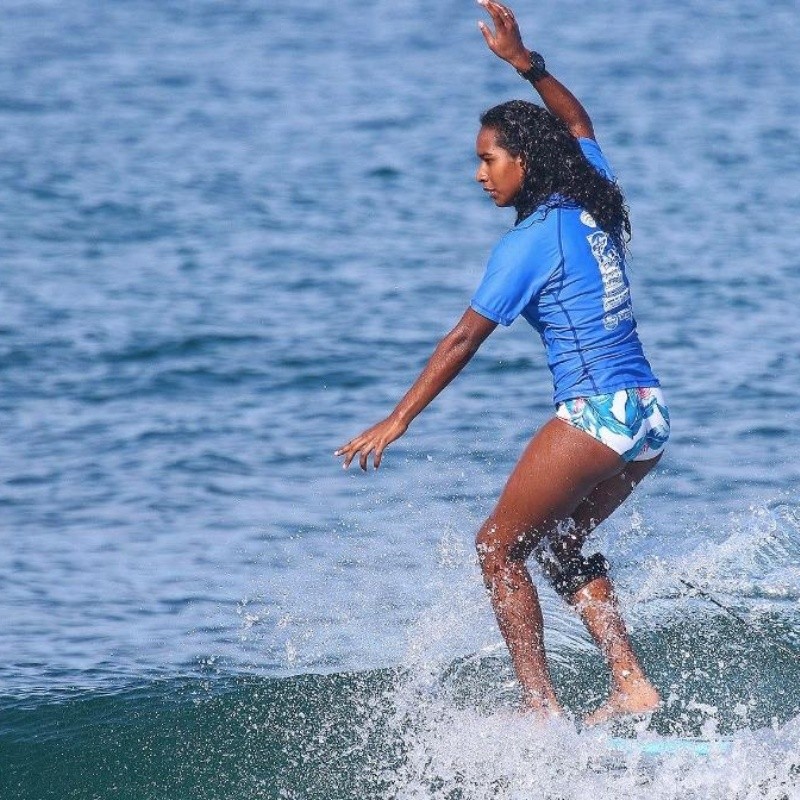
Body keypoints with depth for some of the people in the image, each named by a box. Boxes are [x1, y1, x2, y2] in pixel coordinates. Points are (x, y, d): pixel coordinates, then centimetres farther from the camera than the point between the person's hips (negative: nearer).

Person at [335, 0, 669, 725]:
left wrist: (398, 419, -9)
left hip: (595, 416, -9)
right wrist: (525, 63, 25)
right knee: (560, 543, 22)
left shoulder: (531, 242, -12)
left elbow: (464, 340, -12)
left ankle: (540, 705, -4)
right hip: (651, 416, 9)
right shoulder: (594, 197, 8)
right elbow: (578, 122, 30)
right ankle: (630, 681, 11)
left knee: (500, 547, 2)